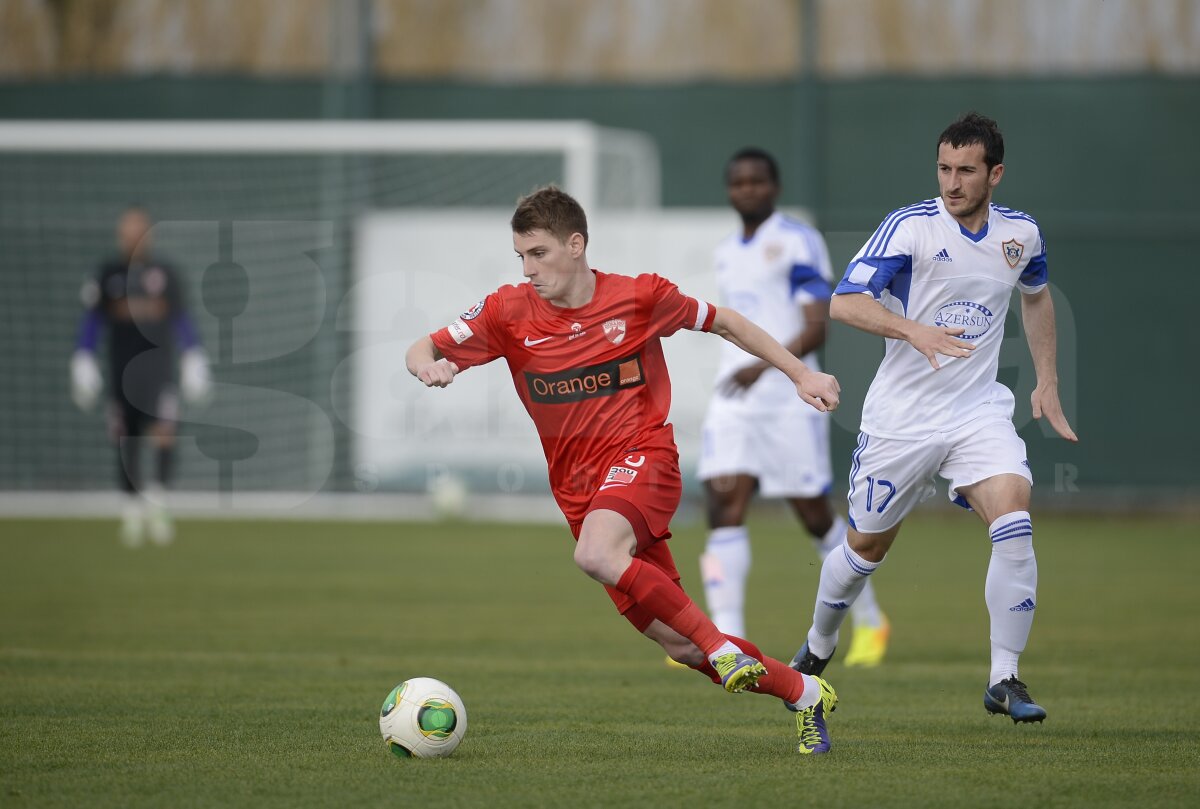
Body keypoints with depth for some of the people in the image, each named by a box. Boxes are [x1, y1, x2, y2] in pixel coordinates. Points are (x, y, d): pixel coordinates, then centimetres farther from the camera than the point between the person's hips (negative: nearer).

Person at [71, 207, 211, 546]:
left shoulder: (164, 273, 6)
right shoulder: (108, 274, 5)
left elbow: (181, 320, 12)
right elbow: (92, 321, 8)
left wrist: (194, 360, 8)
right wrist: (83, 364, 2)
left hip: (159, 367, -1)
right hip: (121, 371, 1)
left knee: (164, 434, -17)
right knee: (126, 442, 3)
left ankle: (156, 502, -7)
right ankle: (132, 510, 15)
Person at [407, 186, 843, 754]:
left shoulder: (640, 297, -6)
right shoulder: (510, 312, -1)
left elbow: (722, 322, 10)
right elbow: (421, 351, 1)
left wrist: (800, 374, 10)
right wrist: (429, 366, -23)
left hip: (642, 456, -4)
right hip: (576, 487, 4)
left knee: (596, 555, -37)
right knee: (680, 648, 2)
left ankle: (721, 645, -23)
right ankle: (804, 694, 21)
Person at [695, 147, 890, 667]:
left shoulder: (797, 243, -7)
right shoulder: (727, 253, 16)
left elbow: (816, 328, -15)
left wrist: (765, 366, -28)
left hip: (789, 401, -6)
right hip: (732, 401, 6)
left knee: (816, 517, 4)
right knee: (724, 511, -12)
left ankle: (869, 623, 25)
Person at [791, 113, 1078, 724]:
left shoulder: (1022, 234, 2)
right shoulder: (910, 226, -13)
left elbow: (1036, 297, 24)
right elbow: (845, 302, -20)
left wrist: (1048, 383, 18)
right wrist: (914, 331, -34)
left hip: (979, 410, 2)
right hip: (902, 415, -2)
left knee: (1013, 522, -21)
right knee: (867, 545, 10)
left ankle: (1004, 681, -13)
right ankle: (817, 649, 39)